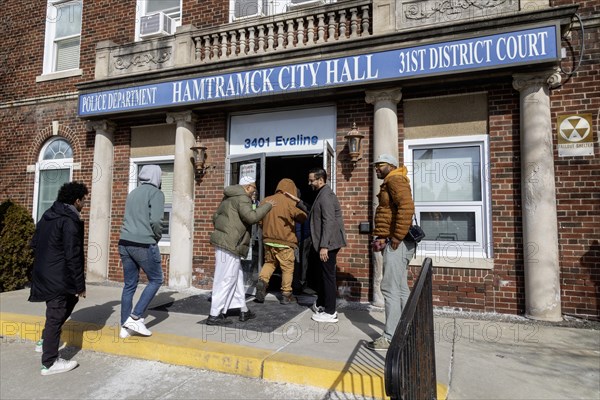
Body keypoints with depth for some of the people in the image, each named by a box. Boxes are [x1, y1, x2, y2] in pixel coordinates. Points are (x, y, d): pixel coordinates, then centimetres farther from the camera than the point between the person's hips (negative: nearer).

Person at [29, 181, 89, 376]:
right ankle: (50, 363, 11)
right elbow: (73, 256, -20)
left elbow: (34, 243, 17)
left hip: (43, 274, 10)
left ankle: (46, 340, 28)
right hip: (58, 279, -10)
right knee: (56, 316, 0)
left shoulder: (48, 215, 10)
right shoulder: (70, 222, -19)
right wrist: (80, 285, -14)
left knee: (70, 300, 25)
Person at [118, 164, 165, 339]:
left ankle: (125, 327, 18)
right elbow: (156, 221, -17)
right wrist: (157, 238, 0)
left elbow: (129, 218, 16)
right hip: (144, 244, -7)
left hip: (125, 243, 7)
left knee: (129, 285, 12)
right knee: (156, 280, 9)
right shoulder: (156, 193, -6)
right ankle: (135, 317, 3)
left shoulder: (133, 193, 17)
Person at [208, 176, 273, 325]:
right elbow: (251, 217, -23)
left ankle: (243, 310, 23)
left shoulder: (229, 197, 21)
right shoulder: (242, 198, -10)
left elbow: (216, 216, 26)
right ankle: (215, 315, 0)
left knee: (237, 277, 15)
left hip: (222, 242, 11)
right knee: (226, 279, -5)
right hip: (229, 244, -11)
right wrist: (267, 205, -13)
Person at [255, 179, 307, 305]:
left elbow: (259, 220, 11)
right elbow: (302, 217, -5)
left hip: (268, 240, 5)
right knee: (287, 268, 8)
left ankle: (262, 281, -1)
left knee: (269, 262, 22)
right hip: (285, 242, -5)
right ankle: (286, 295, 13)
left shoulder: (266, 200, 3)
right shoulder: (289, 202, -13)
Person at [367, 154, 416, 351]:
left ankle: (390, 337, -2)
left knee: (390, 289, -8)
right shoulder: (389, 183, 23)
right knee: (400, 288, 16)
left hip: (397, 243, -11)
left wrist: (397, 237, -24)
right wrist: (382, 236, 11)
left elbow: (407, 207, -25)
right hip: (393, 241, 11)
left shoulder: (395, 180, -9)